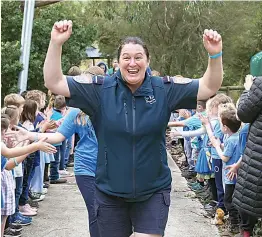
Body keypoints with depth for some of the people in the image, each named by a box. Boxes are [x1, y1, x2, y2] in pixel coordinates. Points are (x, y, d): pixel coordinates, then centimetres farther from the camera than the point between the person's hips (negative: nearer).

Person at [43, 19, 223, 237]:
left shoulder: (165, 89, -5)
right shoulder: (100, 89, -7)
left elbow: (209, 87, -4)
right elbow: (54, 83, -10)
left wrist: (215, 55, -21)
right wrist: (56, 43, -23)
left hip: (154, 192, -1)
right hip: (110, 194, 1)